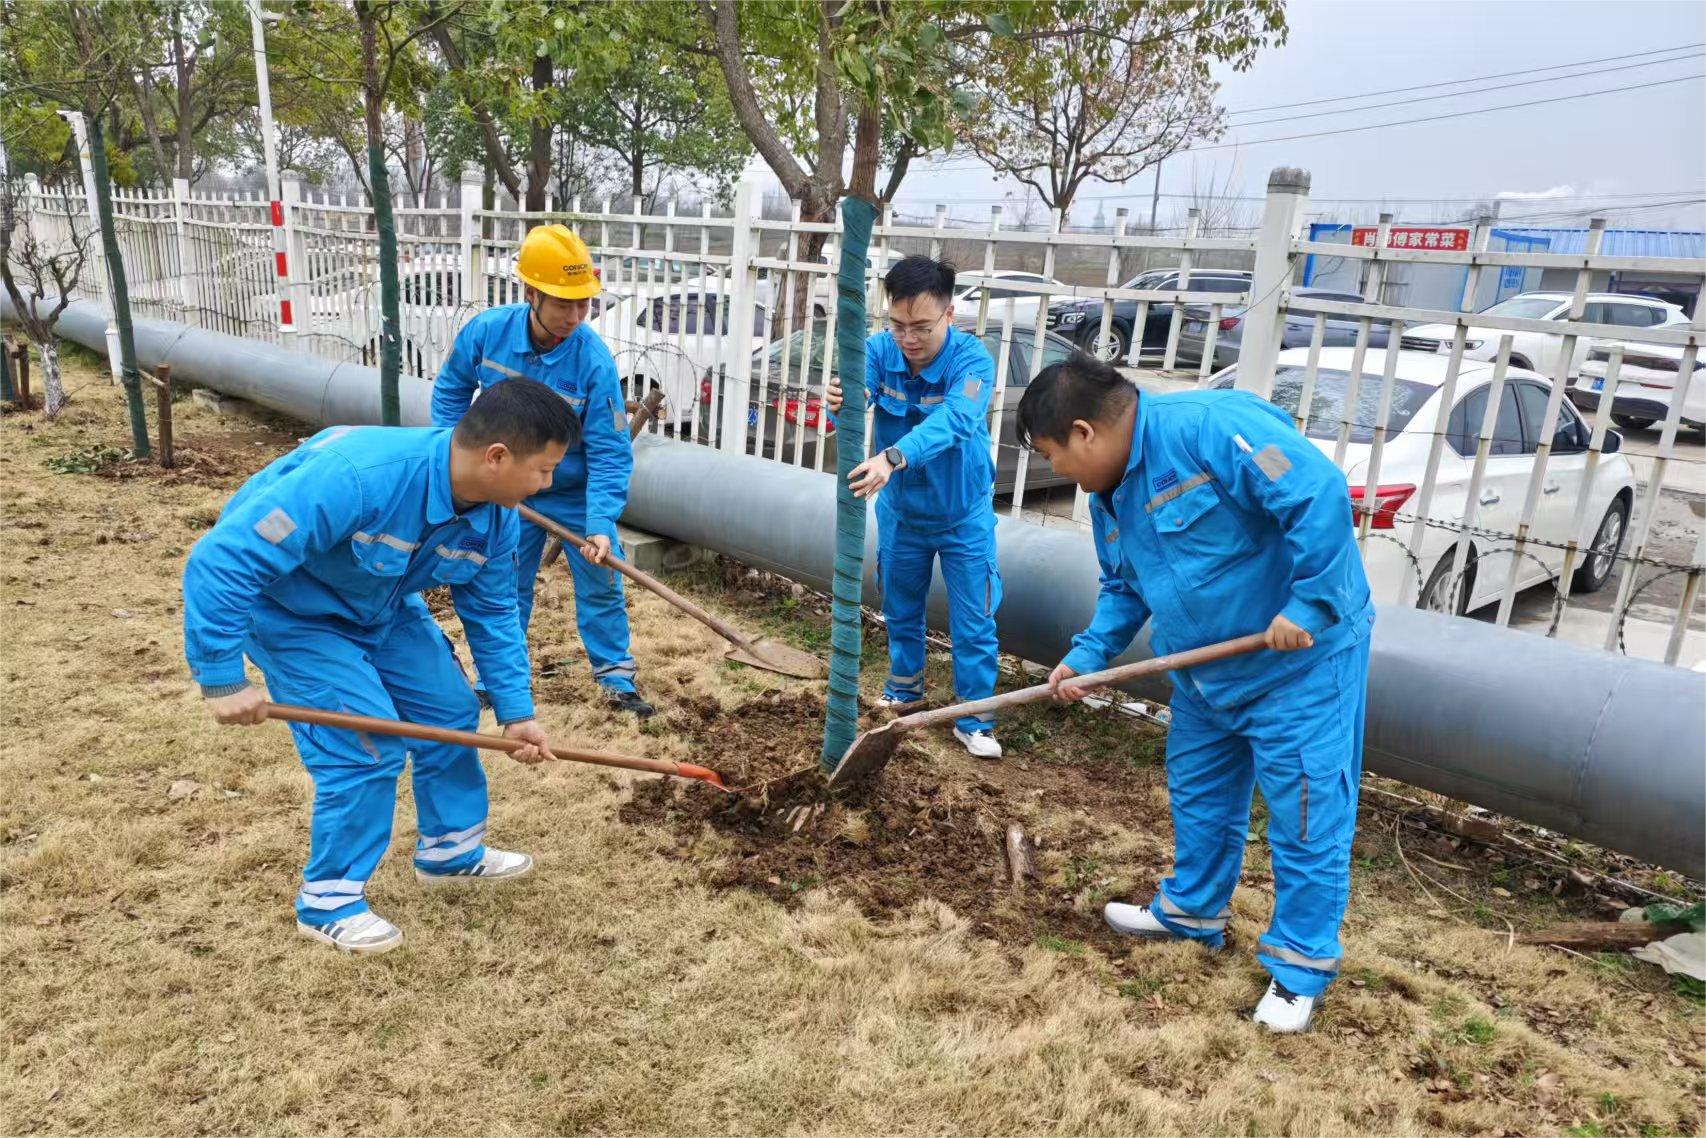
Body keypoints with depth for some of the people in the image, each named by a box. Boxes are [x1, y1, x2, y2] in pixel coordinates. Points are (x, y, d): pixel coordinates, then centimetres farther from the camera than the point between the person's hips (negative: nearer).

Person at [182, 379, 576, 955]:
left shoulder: (495, 516, -17)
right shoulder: (357, 476, -42)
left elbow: (493, 614, -2)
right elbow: (221, 559, -38)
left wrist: (515, 711, -3)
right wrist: (223, 679, -33)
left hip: (382, 608, 7)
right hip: (291, 611, -7)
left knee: (451, 712, 8)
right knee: (368, 743, -13)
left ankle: (452, 849, 30)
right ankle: (328, 901, 8)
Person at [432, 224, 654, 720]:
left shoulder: (594, 361, -27)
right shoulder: (485, 331, -19)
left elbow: (610, 453, -26)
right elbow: (451, 390, 2)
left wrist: (600, 525, -35)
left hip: (577, 492, -2)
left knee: (601, 584, 5)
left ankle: (616, 679, 22)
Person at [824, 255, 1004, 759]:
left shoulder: (972, 359, -27)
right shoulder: (879, 350, -16)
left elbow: (953, 420, -45)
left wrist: (893, 458, -62)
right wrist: (839, 401, -60)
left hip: (963, 515, -3)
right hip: (900, 510, 3)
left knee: (974, 623, 2)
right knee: (900, 610, 19)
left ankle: (974, 722, 18)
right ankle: (904, 691, 41)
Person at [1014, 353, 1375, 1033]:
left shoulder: (1208, 426, -26)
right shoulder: (1110, 497, 4)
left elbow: (1320, 493, -31)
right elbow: (1124, 590, 15)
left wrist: (1307, 605, -29)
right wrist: (1087, 656, 1)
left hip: (1302, 658, -9)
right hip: (1207, 673, 9)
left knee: (1306, 816, 1)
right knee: (1198, 795, 21)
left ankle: (1300, 966, 17)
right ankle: (1191, 910, 41)